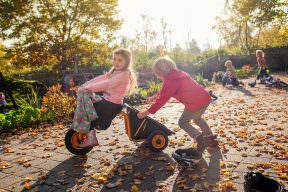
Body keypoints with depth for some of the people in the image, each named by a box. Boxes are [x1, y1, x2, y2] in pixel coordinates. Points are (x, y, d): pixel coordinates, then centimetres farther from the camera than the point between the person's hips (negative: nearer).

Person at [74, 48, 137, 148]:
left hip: (113, 105, -9)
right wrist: (84, 85, -4)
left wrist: (88, 88, -25)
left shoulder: (124, 74, -19)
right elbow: (100, 78, 3)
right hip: (106, 100, 9)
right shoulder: (115, 72, 10)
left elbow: (106, 84, -27)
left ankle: (91, 138, 8)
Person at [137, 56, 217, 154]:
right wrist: (154, 97, 30)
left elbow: (162, 99, -14)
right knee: (197, 118, 33)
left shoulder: (170, 81, -15)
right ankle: (210, 135, 44)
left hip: (195, 104, -9)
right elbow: (165, 91, 26)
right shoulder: (178, 73, 14)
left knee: (183, 122, 11)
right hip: (205, 98, 9)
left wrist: (146, 112, -9)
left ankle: (200, 139, 2)